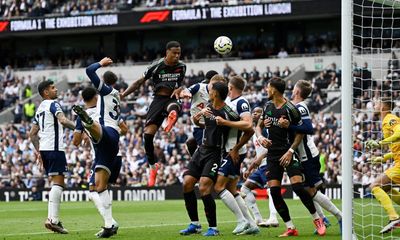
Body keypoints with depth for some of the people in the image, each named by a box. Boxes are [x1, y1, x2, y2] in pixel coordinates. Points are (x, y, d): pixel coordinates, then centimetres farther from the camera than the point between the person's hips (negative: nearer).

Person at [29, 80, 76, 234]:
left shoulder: (39, 109, 21)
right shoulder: (53, 104, -5)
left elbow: (32, 134, 23)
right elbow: (63, 121, -24)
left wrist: (38, 151, 28)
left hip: (44, 148, 9)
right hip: (54, 148, -9)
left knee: (56, 182, 14)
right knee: (58, 182, -10)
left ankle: (53, 218, 9)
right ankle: (53, 219, -18)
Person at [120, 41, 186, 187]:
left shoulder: (181, 67, 4)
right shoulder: (156, 66, -4)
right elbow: (139, 82, 4)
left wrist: (179, 89, -4)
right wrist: (123, 95, -3)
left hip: (172, 98, 1)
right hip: (158, 99, -1)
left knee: (174, 107, -40)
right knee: (148, 134, -10)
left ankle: (172, 117, -73)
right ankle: (152, 167, 6)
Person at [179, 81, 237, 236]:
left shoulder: (227, 114, -18)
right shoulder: (209, 106, 6)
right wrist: (197, 120, 4)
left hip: (215, 154, -8)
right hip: (202, 150, 8)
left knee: (204, 188, -18)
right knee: (187, 183, 1)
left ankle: (213, 228, -7)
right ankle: (195, 224, 11)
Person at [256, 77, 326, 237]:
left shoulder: (290, 109, -11)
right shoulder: (268, 106, 7)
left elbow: (301, 132, -7)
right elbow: (259, 126, 19)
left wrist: (290, 151, -15)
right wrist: (260, 137, -3)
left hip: (288, 153, -6)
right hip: (272, 154, 6)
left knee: (297, 186, -19)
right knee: (274, 191, -5)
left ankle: (317, 219, 1)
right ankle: (290, 228, 2)